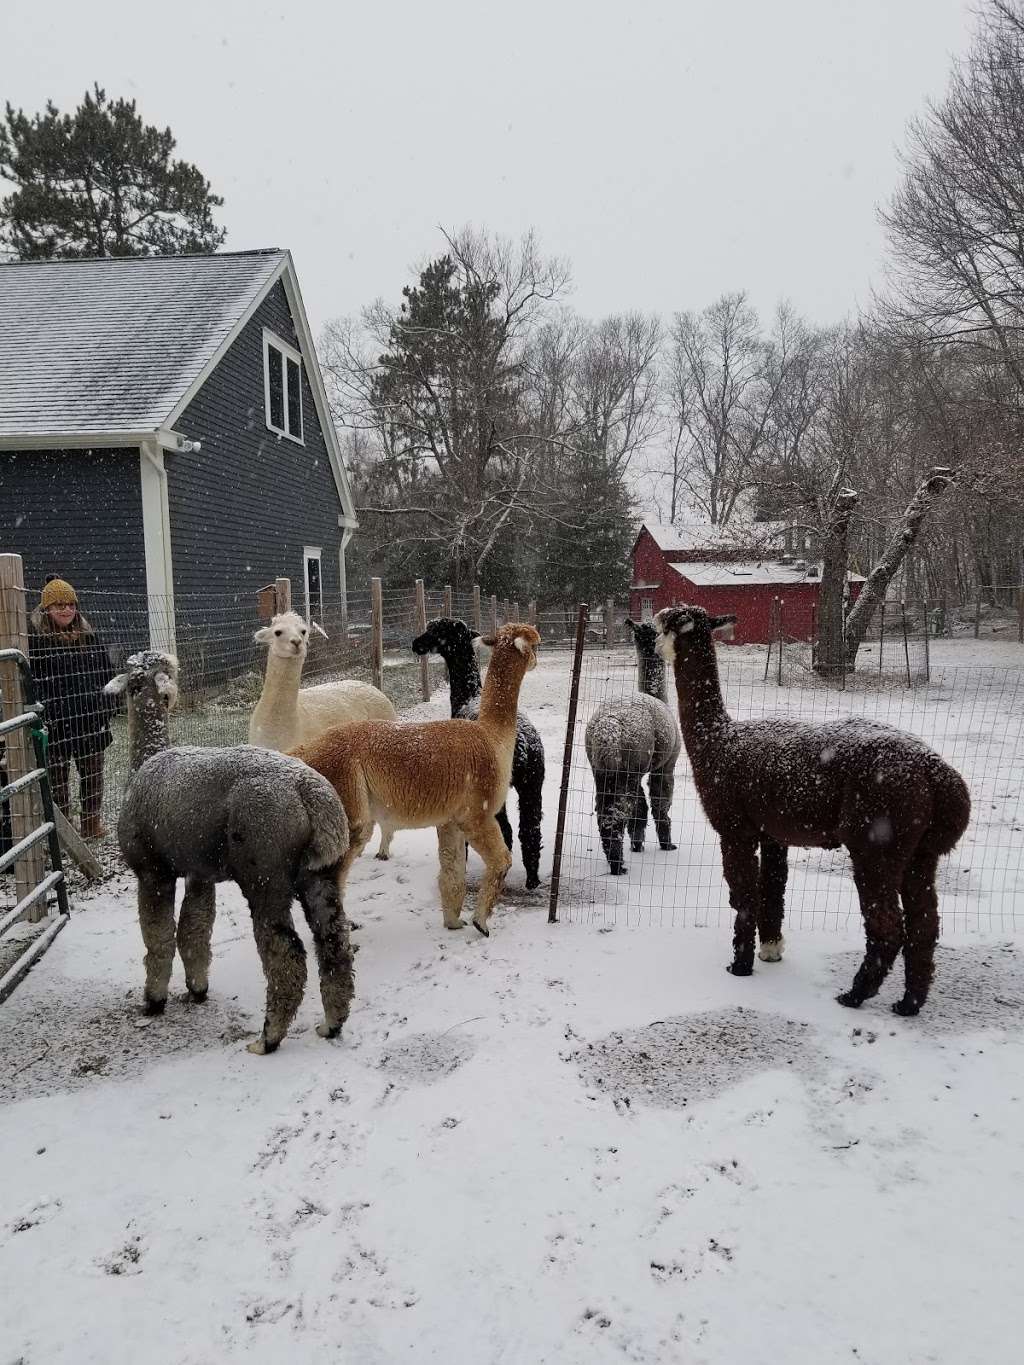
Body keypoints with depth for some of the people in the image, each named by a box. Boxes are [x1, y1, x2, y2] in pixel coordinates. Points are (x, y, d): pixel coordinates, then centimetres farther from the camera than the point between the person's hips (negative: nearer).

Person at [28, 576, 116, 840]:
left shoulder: (88, 635, 9)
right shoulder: (34, 638, -6)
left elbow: (107, 674, 14)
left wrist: (105, 707, 7)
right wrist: (39, 717, -14)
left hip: (91, 721, 4)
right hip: (55, 725, -4)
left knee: (93, 774, 12)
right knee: (57, 776, 5)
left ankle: (92, 823, 26)